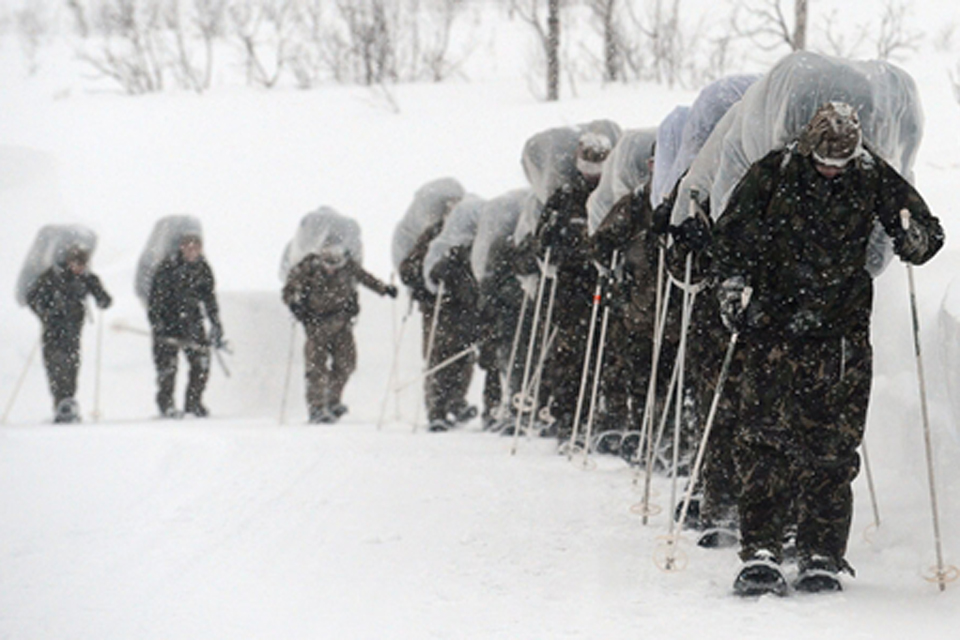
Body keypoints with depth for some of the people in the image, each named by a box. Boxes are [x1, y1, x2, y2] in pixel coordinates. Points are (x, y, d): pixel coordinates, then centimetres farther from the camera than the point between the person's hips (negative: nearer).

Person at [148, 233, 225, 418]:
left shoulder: (202, 268, 4)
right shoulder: (168, 267, -11)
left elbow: (209, 298, 14)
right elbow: (155, 297, -10)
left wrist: (216, 326, 10)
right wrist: (156, 323, -19)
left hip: (192, 319, 4)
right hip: (168, 320, -4)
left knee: (201, 361, -3)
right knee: (168, 364, -8)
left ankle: (194, 402, 10)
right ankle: (165, 404, 6)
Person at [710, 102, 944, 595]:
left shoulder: (874, 179, 0)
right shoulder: (772, 175, -2)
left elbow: (927, 231, 8)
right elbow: (729, 236, 7)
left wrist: (914, 238, -14)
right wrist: (733, 285, -7)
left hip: (842, 334, 1)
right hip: (774, 329, -1)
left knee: (832, 448, -1)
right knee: (765, 439, -9)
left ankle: (821, 558, 7)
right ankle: (759, 554, -5)